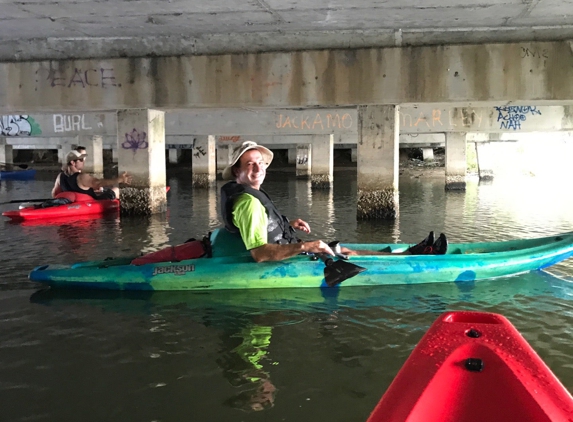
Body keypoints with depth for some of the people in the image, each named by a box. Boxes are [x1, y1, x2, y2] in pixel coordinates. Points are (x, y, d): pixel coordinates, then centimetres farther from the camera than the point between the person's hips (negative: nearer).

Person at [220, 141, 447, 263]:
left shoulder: (250, 194, 6)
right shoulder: (248, 202, -27)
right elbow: (259, 253, -35)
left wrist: (287, 225, 12)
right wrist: (305, 246, -36)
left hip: (287, 252, 10)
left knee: (345, 250, 15)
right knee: (349, 256, 0)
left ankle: (407, 254, 24)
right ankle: (412, 257, 14)